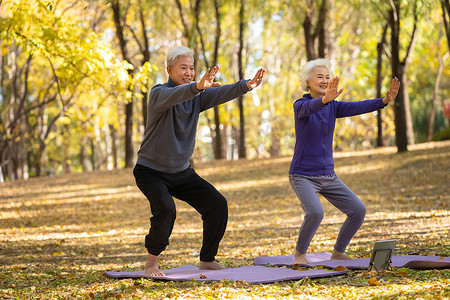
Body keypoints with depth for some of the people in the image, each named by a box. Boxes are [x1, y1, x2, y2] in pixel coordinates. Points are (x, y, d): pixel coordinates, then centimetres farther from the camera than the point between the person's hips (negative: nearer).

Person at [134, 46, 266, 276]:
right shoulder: (158, 93, -17)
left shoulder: (198, 95, 0)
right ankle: (151, 262, -7)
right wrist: (198, 86, -60)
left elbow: (223, 93, -16)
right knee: (165, 210, -29)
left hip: (182, 172, 6)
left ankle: (207, 260, 11)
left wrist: (246, 86, -36)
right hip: (151, 171, -6)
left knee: (218, 205, -3)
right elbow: (173, 96, -40)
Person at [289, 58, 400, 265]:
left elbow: (357, 108, -10)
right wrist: (325, 99, -57)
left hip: (328, 176, 6)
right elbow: (310, 107, -34)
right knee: (315, 212, -29)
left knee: (358, 210, -3)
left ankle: (338, 253, 14)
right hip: (303, 176, -6)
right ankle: (299, 254, -6)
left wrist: (385, 100, -27)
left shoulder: (333, 106, 6)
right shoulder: (300, 106, -9)